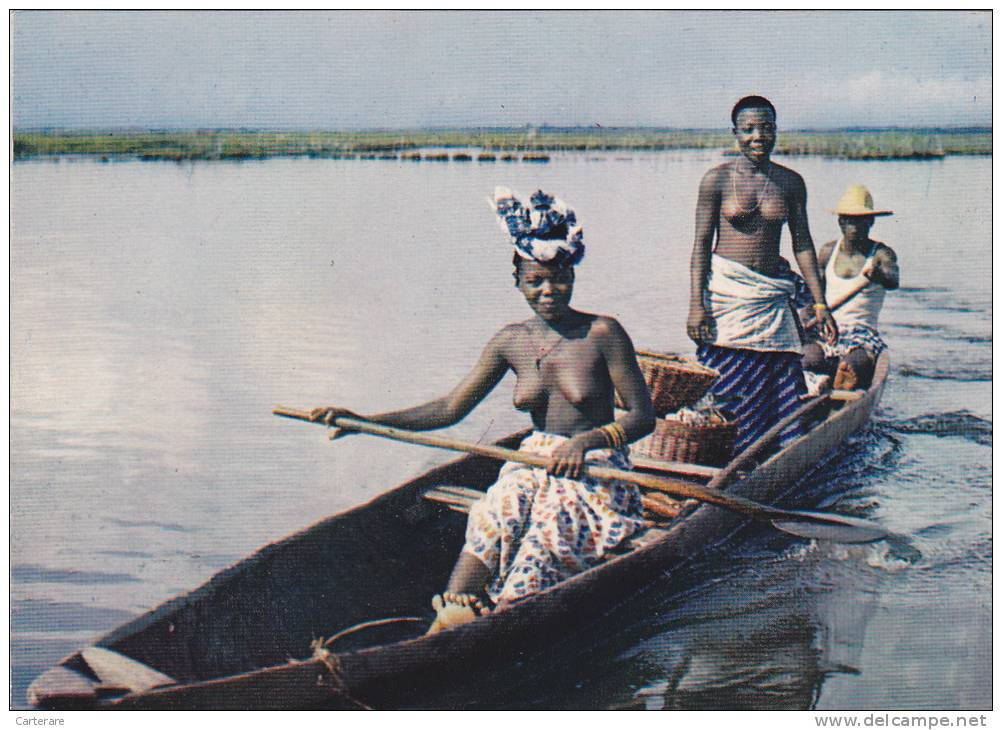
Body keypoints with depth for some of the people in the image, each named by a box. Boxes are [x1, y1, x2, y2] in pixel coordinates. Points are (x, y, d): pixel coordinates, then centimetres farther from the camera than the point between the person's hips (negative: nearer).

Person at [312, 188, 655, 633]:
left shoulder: (602, 333, -6)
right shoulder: (511, 341, 6)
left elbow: (643, 415, -5)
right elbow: (450, 409, 8)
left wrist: (588, 440, -24)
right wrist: (364, 421, 0)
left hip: (595, 474, -3)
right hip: (534, 464, 3)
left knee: (547, 525, -32)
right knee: (497, 510, -29)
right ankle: (449, 621, -42)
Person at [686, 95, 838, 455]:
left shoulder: (791, 182, 8)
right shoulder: (717, 179, -2)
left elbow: (803, 244, 11)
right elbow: (701, 245, -3)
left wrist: (820, 304, 9)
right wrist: (696, 304, -11)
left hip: (772, 294, 3)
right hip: (726, 291, -3)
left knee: (782, 383, 1)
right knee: (727, 387, -4)